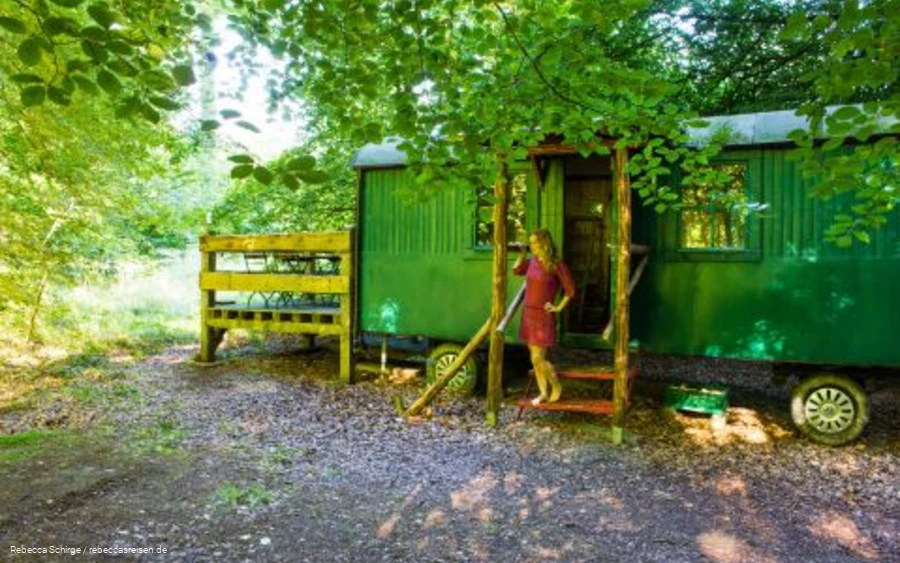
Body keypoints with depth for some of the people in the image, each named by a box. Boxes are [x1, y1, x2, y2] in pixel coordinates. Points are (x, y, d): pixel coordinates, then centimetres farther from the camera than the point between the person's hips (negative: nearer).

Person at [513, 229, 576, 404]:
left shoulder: (556, 264, -12)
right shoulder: (532, 261, 6)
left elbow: (570, 290, -8)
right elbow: (516, 271, 21)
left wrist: (558, 308, -6)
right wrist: (522, 252, 10)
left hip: (543, 316, -6)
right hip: (528, 313, 7)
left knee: (538, 359, -5)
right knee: (535, 358, 11)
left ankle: (556, 386, 19)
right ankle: (543, 393, 23)